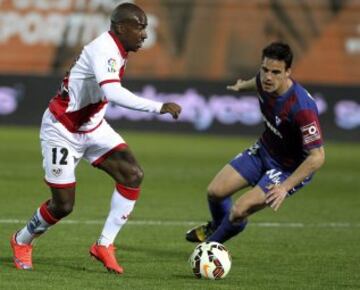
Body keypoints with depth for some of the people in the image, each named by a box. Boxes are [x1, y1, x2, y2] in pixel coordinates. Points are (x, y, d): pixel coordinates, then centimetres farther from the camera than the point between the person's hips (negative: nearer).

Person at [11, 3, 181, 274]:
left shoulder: (117, 50, -1)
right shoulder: (104, 50, -29)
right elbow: (113, 92, -46)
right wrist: (159, 107, -49)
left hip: (92, 127, 8)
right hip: (62, 130, -8)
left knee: (133, 174, -12)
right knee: (63, 205, -3)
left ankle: (105, 245, -3)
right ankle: (22, 241, 27)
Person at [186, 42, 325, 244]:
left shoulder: (302, 107, -37)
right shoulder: (264, 81, -16)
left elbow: (317, 157, -33)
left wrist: (285, 187, -37)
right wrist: (242, 86, 37)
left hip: (291, 169, -7)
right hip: (264, 151, 7)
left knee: (238, 212, -15)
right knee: (215, 191, 0)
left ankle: (212, 243, 18)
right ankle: (216, 226, 36)